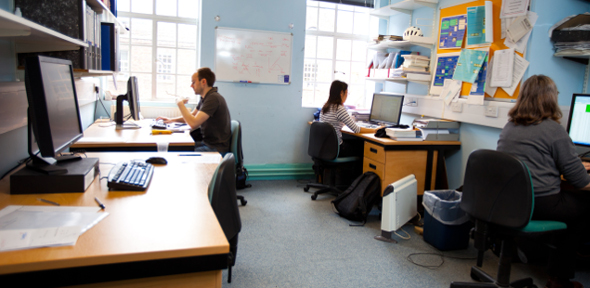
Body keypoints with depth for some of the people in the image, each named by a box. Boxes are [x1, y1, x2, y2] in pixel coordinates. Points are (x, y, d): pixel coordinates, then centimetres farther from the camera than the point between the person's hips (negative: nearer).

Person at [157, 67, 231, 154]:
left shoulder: (213, 98, -21)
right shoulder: (205, 97, 12)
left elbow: (193, 123, -27)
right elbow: (192, 116, 28)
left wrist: (180, 104, -13)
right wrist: (172, 120, 15)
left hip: (216, 148, -10)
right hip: (206, 142, 10)